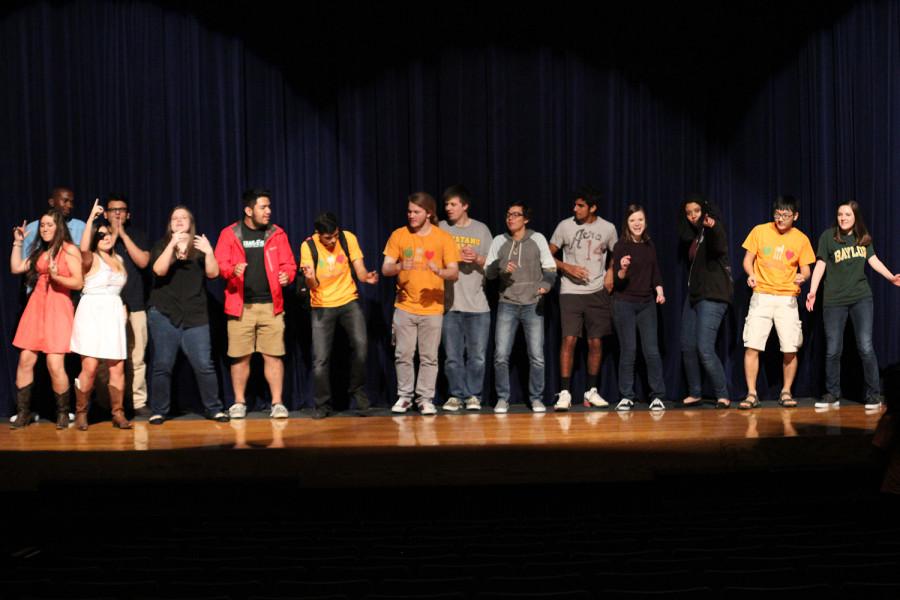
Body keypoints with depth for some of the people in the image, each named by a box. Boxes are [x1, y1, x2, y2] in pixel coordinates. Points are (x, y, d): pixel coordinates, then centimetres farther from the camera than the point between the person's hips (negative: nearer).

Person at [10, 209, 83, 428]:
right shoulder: (39, 251, 18)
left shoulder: (69, 250, -2)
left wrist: (56, 276, -22)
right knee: (25, 361, 2)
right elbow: (16, 268, 16)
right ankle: (23, 412, 12)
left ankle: (63, 412, 7)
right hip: (36, 306, 6)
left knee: (55, 365, -11)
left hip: (58, 308, -6)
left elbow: (78, 282, -8)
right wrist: (18, 243, 14)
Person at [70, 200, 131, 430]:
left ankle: (118, 414, 5)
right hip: (91, 313, -4)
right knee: (90, 367, -9)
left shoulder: (119, 260, 16)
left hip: (114, 314, 5)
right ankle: (81, 413, 5)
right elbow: (83, 248, -25)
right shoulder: (91, 259, -1)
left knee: (117, 367, -2)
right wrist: (91, 217, -24)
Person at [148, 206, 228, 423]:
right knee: (162, 365, 1)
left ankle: (214, 409, 6)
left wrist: (209, 252, -18)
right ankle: (158, 412, 11)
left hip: (195, 316, 1)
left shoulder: (199, 247, 12)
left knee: (204, 364, -3)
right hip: (164, 314, 0)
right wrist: (172, 244, -20)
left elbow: (213, 273, -1)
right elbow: (159, 270, -10)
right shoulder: (161, 246, 10)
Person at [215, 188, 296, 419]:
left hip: (271, 305, 1)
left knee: (273, 355, -1)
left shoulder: (277, 234, 7)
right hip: (240, 305, -1)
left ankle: (277, 403, 6)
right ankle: (239, 402, 18)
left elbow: (288, 264, 8)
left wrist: (287, 275, -14)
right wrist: (233, 270, -20)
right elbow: (219, 266, 1)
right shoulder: (229, 234, 3)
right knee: (240, 356, 5)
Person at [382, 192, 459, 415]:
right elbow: (385, 269, 0)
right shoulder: (399, 235, 3)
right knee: (403, 355, 3)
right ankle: (404, 396, 16)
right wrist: (400, 267, -22)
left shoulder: (443, 238, -1)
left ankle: (425, 399, 11)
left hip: (432, 308, -1)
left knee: (429, 357, 1)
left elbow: (454, 273, -5)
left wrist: (439, 271, -27)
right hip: (404, 306, 1)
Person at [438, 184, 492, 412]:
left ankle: (473, 395, 13)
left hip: (477, 304, 0)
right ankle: (456, 395, 14)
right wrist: (456, 257, -12)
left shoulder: (481, 229, 8)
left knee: (477, 356, 1)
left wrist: (477, 259, -11)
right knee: (452, 356, 3)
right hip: (449, 303, 0)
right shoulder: (441, 228, 7)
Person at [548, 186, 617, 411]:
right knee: (569, 340, -11)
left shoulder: (608, 228, 3)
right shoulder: (565, 225, -1)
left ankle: (591, 392, 17)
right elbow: (548, 256, 3)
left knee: (595, 342, 3)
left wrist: (611, 272, -1)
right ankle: (564, 394, -6)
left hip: (597, 292, 2)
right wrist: (567, 268, -13)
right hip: (570, 292, -2)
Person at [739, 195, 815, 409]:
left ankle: (786, 392, 15)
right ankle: (752, 394, 1)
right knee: (752, 347, -9)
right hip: (761, 297, 0)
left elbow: (805, 269, 7)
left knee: (790, 349, -3)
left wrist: (802, 276, -17)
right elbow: (748, 259, 5)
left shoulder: (801, 239, 4)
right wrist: (751, 274, -15)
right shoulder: (760, 231, 2)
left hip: (787, 299, 1)